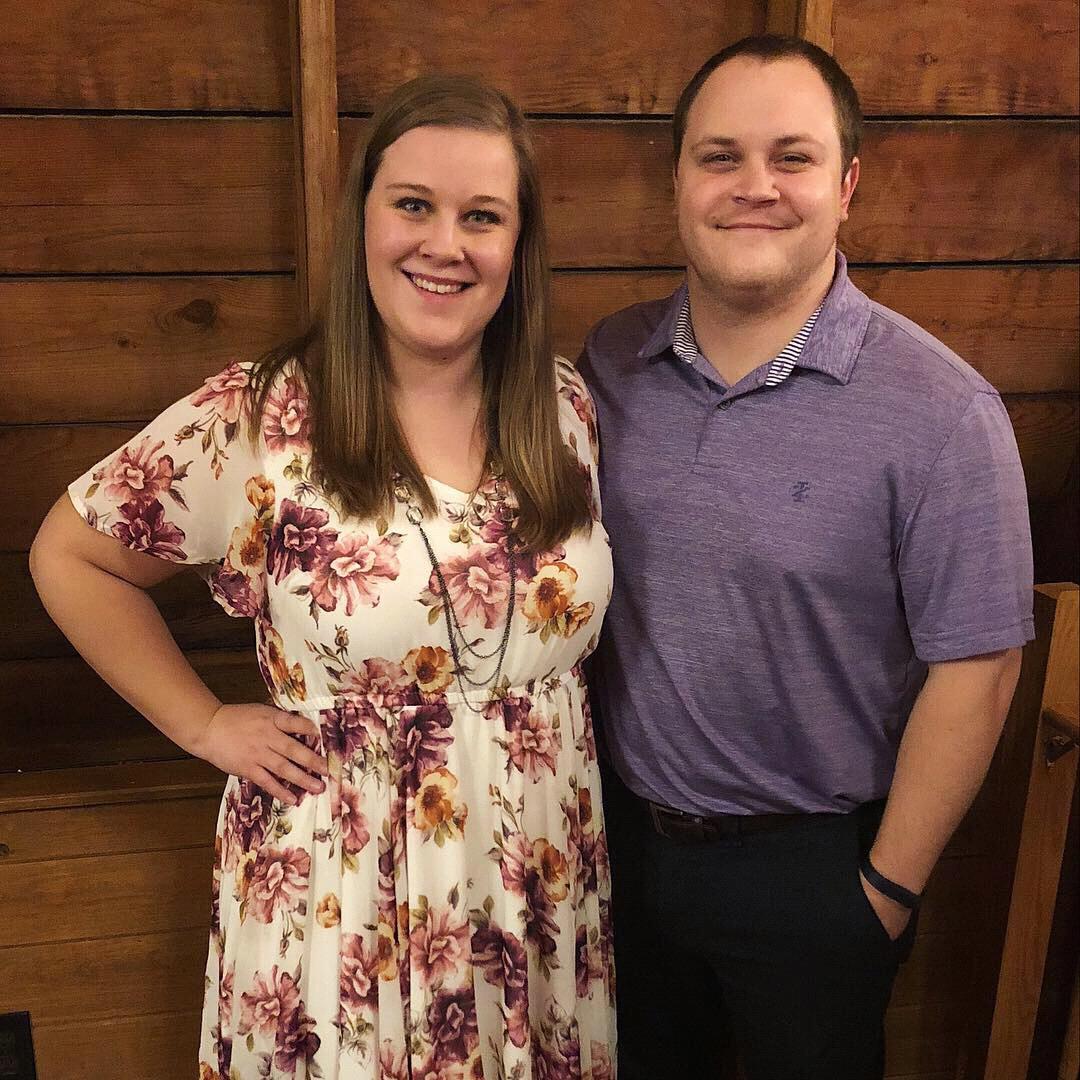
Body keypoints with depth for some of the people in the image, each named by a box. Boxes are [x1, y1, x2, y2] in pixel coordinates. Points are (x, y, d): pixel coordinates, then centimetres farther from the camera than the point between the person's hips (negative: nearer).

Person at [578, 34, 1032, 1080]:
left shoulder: (941, 413, -20)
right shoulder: (609, 362, -5)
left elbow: (973, 667, -16)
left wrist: (889, 886, -10)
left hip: (808, 865, -4)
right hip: (622, 831, 4)